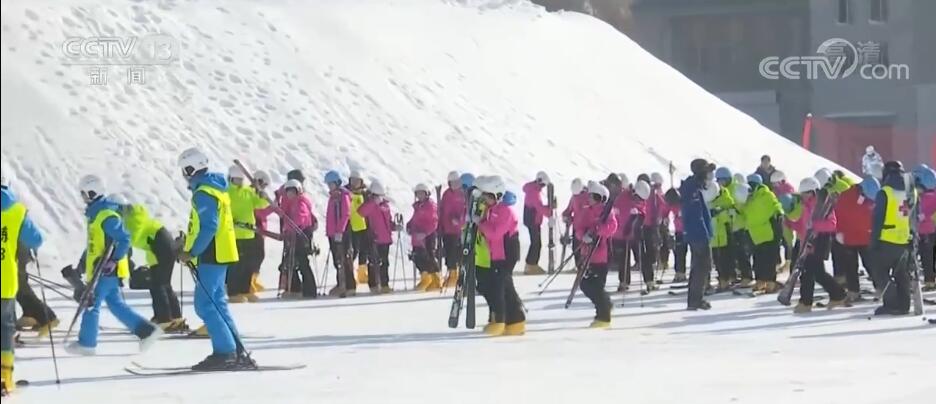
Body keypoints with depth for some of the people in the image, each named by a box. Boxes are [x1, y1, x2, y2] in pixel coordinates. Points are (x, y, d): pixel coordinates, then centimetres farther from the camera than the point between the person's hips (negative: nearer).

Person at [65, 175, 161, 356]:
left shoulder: (107, 216, -18)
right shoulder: (96, 212, 13)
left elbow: (124, 240, -22)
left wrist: (114, 260, -25)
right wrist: (83, 263, 26)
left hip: (106, 270, -10)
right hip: (99, 268, 10)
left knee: (92, 304, -1)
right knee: (116, 304, 11)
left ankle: (86, 343, 8)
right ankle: (147, 330, 10)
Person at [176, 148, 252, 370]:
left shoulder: (203, 193, -15)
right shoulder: (215, 187, 16)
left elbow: (208, 227, -23)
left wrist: (191, 252, -19)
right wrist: (190, 247, 19)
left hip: (212, 256, -10)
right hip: (220, 253, 10)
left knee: (205, 305, -8)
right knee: (217, 303, 13)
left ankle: (224, 352, -11)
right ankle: (236, 351, 12)